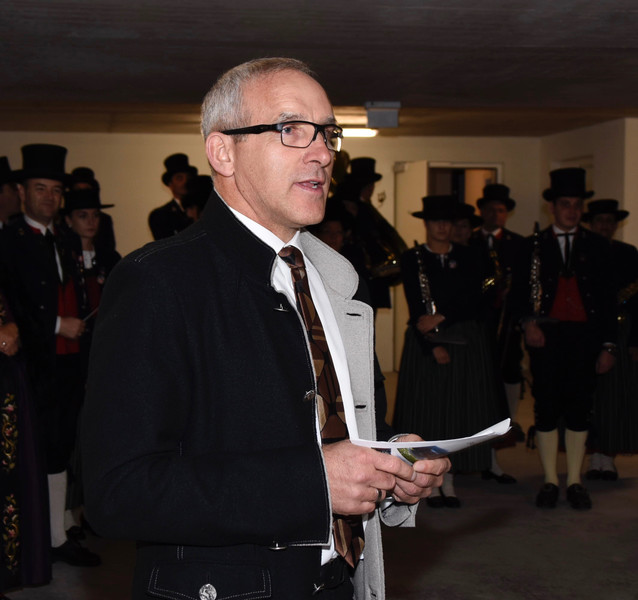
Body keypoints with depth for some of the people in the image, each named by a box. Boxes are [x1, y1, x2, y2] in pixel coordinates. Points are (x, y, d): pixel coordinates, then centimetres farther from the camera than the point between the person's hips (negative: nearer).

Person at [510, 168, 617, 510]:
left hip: (584, 336, 1)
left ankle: (575, 482, 14)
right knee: (546, 410, 1)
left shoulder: (596, 246, 9)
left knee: (579, 409, 4)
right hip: (546, 336, -1)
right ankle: (550, 482, 12)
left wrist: (608, 346, 2)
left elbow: (607, 299, 7)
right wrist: (528, 323, -13)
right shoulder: (534, 246, 7)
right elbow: (518, 292, 5)